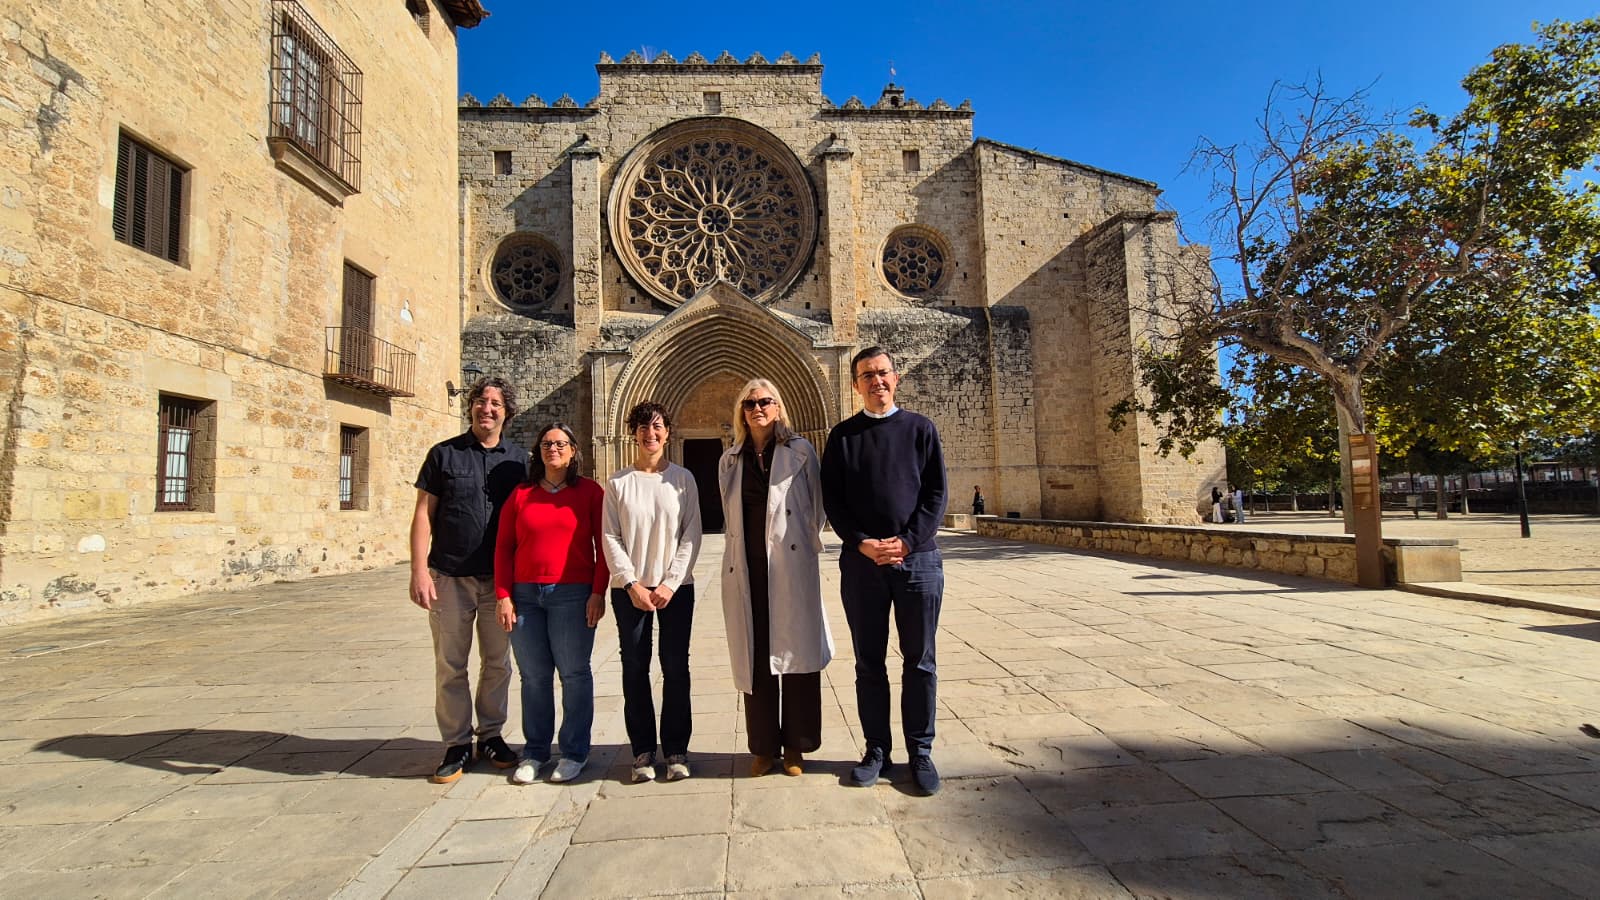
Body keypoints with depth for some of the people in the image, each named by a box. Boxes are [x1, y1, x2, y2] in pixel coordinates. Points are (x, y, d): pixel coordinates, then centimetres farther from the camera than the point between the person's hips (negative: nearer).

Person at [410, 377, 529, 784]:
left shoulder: (518, 459, 6)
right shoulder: (444, 454, 2)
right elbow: (423, 514, 0)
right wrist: (419, 570, -9)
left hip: (500, 578, 1)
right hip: (450, 577, -1)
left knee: (497, 662, 11)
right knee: (450, 665, 6)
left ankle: (490, 736, 26)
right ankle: (457, 745, 19)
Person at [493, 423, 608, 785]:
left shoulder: (590, 492, 0)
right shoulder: (521, 494, 8)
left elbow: (603, 546, -2)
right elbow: (503, 547, 8)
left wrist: (598, 593, -8)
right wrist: (503, 595, 1)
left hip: (573, 594, -3)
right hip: (525, 595, 3)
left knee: (574, 673, 4)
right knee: (534, 675, 11)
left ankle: (574, 752, 18)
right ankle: (534, 752, 25)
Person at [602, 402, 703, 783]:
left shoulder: (682, 478, 2)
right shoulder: (618, 483, 3)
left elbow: (691, 535, -1)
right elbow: (611, 538, 0)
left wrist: (670, 583, -9)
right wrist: (632, 584, -9)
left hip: (676, 588, 0)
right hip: (630, 589, 1)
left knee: (675, 668, 4)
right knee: (635, 668, 6)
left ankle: (676, 749, 18)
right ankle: (643, 751, 20)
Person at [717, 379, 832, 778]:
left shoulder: (800, 450, 2)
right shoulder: (729, 461, 12)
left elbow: (816, 506, 6)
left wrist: (806, 544, 3)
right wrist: (737, 556, 13)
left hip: (791, 565, -3)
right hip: (746, 570, 3)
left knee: (797, 653, 3)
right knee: (754, 658, 7)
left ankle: (795, 745, 18)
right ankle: (763, 747, 21)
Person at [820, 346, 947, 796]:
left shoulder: (920, 428, 6)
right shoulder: (843, 435, 7)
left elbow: (936, 493, 1)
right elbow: (832, 499, 3)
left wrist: (907, 541, -12)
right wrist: (862, 543, -11)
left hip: (917, 558, 0)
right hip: (860, 562, 1)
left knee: (919, 661, 7)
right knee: (869, 662, 9)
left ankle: (920, 751, 21)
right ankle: (877, 749, 23)